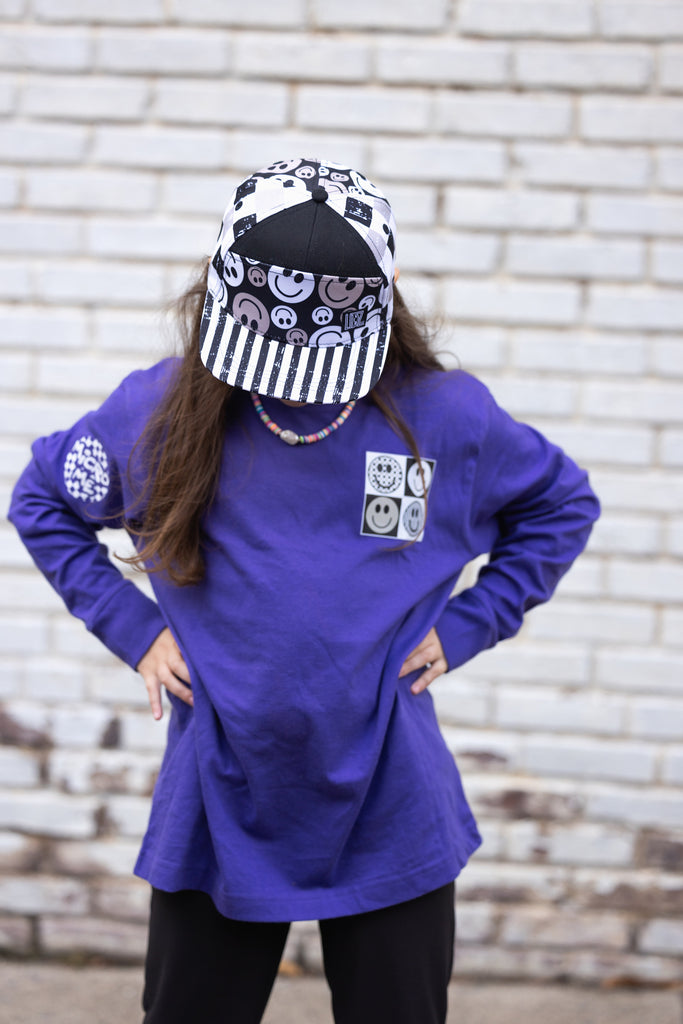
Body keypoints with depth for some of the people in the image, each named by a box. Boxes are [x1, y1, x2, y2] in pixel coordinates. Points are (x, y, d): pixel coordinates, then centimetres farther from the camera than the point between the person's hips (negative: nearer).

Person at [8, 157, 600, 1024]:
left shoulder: (443, 418, -7)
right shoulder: (164, 412, -6)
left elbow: (562, 505, 10)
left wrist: (465, 626, 0)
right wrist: (131, 627, 0)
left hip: (390, 815, 0)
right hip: (218, 815, 1)